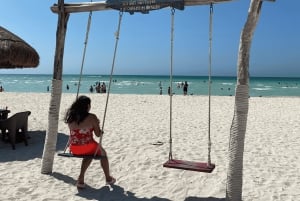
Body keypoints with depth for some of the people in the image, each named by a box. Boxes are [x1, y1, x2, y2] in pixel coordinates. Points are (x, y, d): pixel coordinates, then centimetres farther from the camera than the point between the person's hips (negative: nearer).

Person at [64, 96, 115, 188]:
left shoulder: (70, 116, 3)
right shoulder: (92, 117, -11)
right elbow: (98, 134, -6)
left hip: (74, 149, 5)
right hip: (88, 147, -4)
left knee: (90, 153, 35)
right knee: (102, 153, 27)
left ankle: (81, 179, 23)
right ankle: (108, 178, 41)